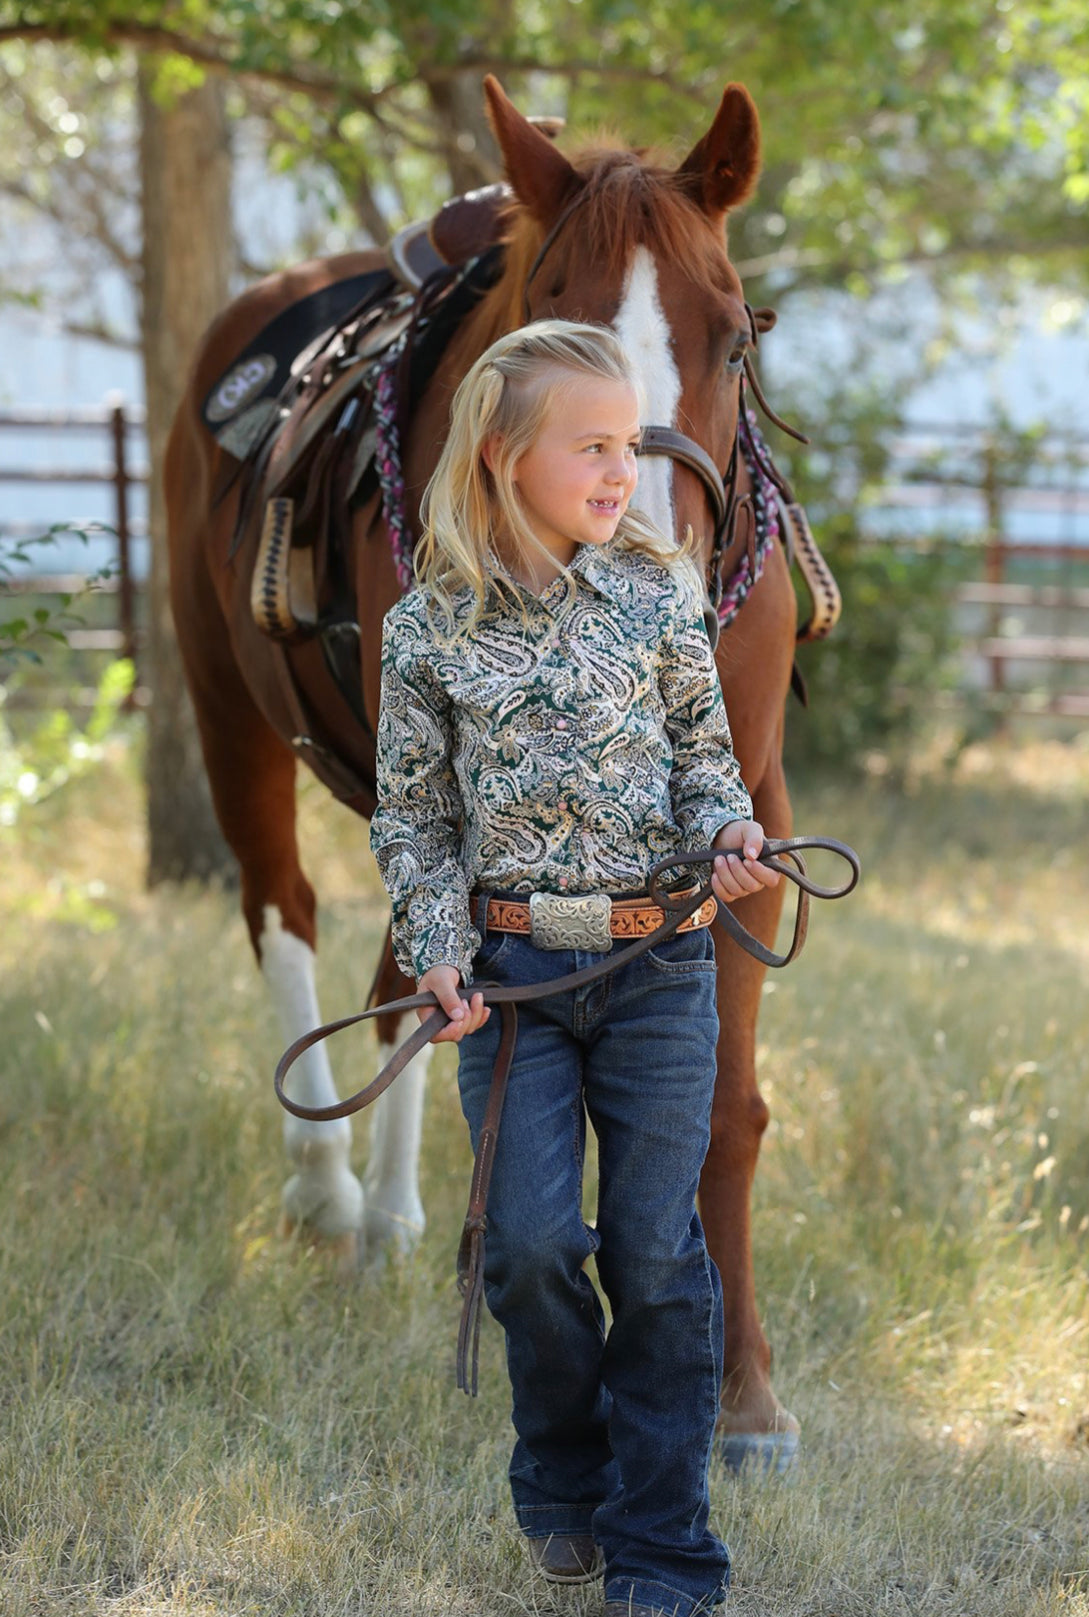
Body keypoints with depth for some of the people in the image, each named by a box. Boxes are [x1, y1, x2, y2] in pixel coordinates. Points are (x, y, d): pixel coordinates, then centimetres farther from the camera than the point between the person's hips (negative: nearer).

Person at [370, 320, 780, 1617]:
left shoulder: (656, 595, 0)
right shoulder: (429, 627, -2)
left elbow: (704, 748, 10)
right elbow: (411, 811, 5)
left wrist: (726, 833, -9)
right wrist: (437, 950, -5)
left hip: (658, 964, 0)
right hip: (509, 970, 0)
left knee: (656, 1253, 2)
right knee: (533, 1242, -4)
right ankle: (565, 1489, 23)